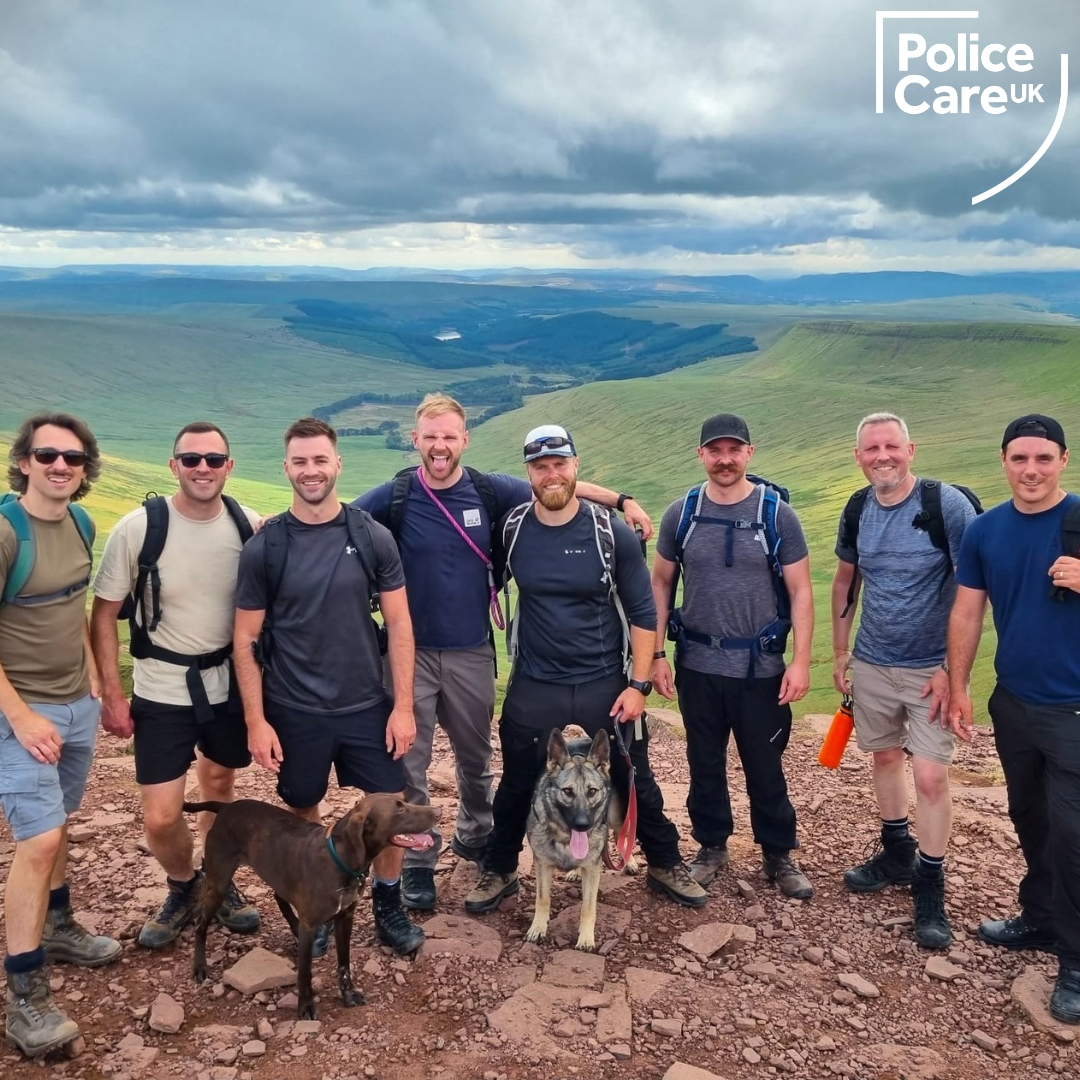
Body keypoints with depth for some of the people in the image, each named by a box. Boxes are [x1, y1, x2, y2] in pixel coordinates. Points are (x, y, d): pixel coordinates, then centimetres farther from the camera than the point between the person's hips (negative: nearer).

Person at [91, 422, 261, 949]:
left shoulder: (250, 526, -9)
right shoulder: (138, 528, -15)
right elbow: (104, 613, -6)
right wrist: (111, 694, -8)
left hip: (230, 685, 2)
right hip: (162, 693, -2)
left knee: (220, 784, 20)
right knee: (160, 818, -2)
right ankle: (184, 887, 29)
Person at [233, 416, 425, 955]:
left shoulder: (372, 537, -5)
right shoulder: (263, 547, -6)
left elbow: (399, 624, -1)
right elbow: (246, 640, -2)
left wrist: (403, 705, -5)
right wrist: (256, 721, -6)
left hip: (368, 708, 1)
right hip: (294, 713, 0)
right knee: (304, 814, 15)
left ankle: (388, 905, 32)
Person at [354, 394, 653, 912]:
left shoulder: (490, 490, -4)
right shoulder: (393, 496, -9)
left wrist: (622, 500, 2)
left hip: (471, 652, 2)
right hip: (410, 651, -2)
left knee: (475, 757, 19)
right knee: (408, 764, 6)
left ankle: (474, 836, 44)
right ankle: (417, 863, 25)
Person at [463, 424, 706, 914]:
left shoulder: (613, 532, -10)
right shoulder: (511, 529, -6)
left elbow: (642, 612, -5)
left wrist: (638, 685, -8)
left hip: (606, 685, -1)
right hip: (533, 689, 1)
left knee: (635, 781, 13)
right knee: (517, 787, 14)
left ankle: (665, 864, 36)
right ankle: (499, 871, 36)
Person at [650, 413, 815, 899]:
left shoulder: (777, 514, -6)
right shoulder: (681, 513, -1)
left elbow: (800, 591, -4)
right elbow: (660, 584, 6)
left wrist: (801, 661, -10)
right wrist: (657, 654, 1)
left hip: (760, 667, -2)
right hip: (697, 664, 2)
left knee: (765, 766, 9)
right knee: (704, 763, 15)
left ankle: (778, 854, 28)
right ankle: (711, 845, 34)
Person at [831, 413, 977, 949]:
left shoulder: (947, 504, -16)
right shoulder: (857, 511, -1)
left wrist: (954, 667, -16)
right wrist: (839, 651, 12)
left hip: (929, 667, -4)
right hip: (871, 662, 5)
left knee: (930, 775, -6)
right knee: (884, 755, 17)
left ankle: (930, 887, 12)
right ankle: (896, 853, 37)